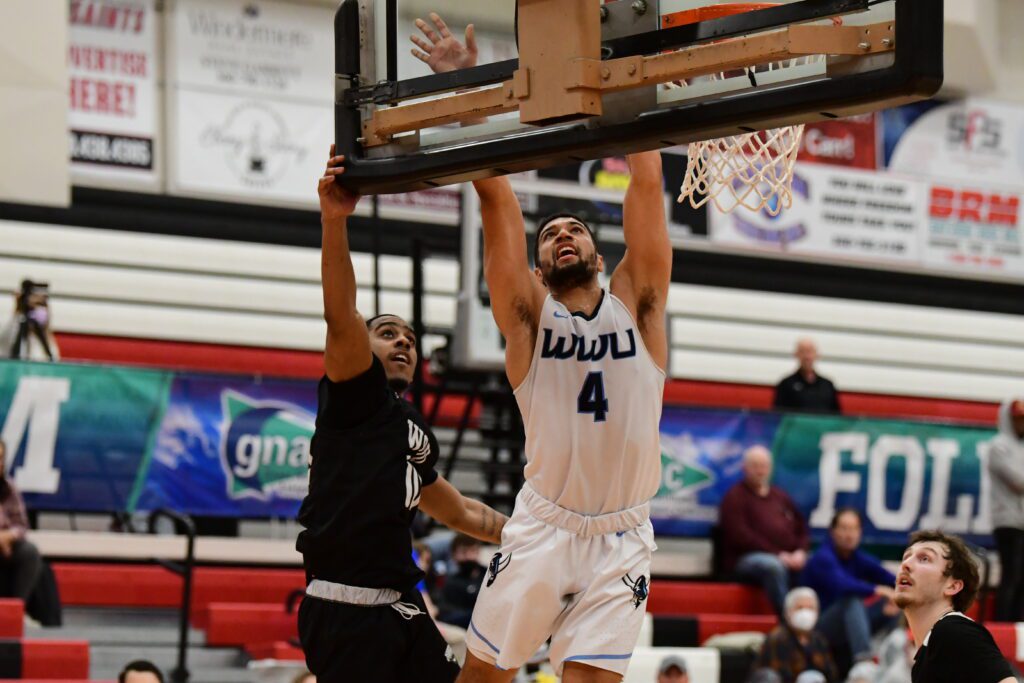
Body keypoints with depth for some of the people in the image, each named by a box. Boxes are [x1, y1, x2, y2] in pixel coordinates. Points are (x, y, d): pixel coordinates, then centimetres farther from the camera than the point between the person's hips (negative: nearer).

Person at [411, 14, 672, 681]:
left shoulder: (635, 302, 5)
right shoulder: (528, 313, 2)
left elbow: (647, 189, -1)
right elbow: (498, 201, -5)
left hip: (621, 536, 0)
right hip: (543, 527, 0)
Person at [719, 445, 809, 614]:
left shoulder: (780, 496, 24)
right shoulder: (735, 497, 5)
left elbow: (802, 528, 22)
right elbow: (741, 537, -8)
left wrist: (800, 552, -1)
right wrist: (777, 554, -15)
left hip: (788, 559, 6)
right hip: (748, 559, -6)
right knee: (773, 566, -40)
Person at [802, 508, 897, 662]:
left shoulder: (862, 559, 3)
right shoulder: (823, 558, -17)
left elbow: (889, 579, -13)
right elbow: (841, 585, -37)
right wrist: (876, 590, -50)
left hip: (848, 624, 7)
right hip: (820, 629, -7)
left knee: (893, 604, -7)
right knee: (851, 600, -34)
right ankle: (862, 660, -50)